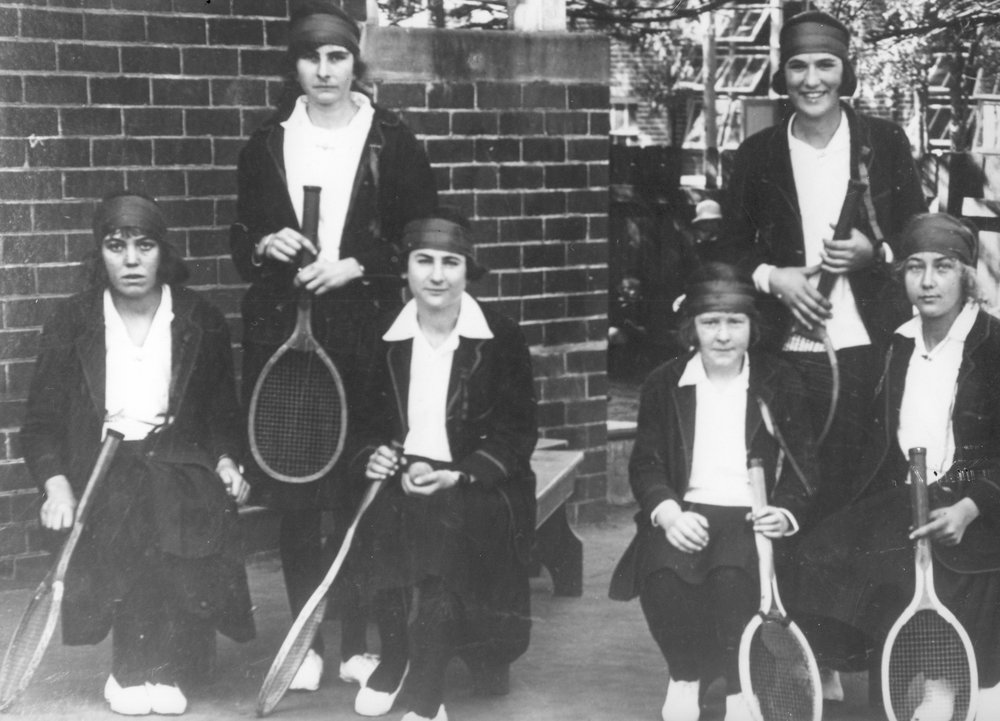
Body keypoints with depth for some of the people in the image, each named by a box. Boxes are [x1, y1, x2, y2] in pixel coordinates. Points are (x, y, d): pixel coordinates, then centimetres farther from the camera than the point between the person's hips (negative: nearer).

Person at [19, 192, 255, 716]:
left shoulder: (202, 323, 8)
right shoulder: (72, 323, 5)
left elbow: (223, 415, 18)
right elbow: (42, 422, 5)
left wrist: (227, 460, -2)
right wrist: (56, 485, -12)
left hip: (180, 461, 1)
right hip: (99, 466, -1)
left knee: (201, 513, -32)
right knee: (130, 516, -34)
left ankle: (161, 671, -15)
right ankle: (130, 672, -17)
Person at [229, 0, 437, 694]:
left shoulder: (393, 141, 2)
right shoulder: (267, 146, 10)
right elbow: (241, 242, 15)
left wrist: (355, 266, -11)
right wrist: (265, 247, -6)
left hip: (365, 336, -2)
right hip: (283, 332, 2)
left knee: (362, 493, -3)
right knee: (293, 498, 3)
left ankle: (358, 641, 9)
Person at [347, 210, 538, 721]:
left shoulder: (501, 340, -2)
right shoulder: (387, 342, 8)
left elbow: (518, 432, -3)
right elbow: (370, 420, 17)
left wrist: (456, 476, -16)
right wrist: (371, 457, -6)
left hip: (477, 484, -3)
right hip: (403, 475, 3)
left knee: (444, 533, -33)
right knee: (378, 529, -29)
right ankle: (394, 658, -2)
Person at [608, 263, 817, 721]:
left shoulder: (781, 385, 8)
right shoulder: (663, 385, 10)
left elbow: (804, 465, 6)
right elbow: (645, 463, 5)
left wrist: (786, 513, -15)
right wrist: (669, 513, -15)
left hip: (752, 516, -1)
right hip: (684, 512, 1)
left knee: (734, 571, -35)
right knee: (661, 569, -32)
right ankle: (686, 675, -6)